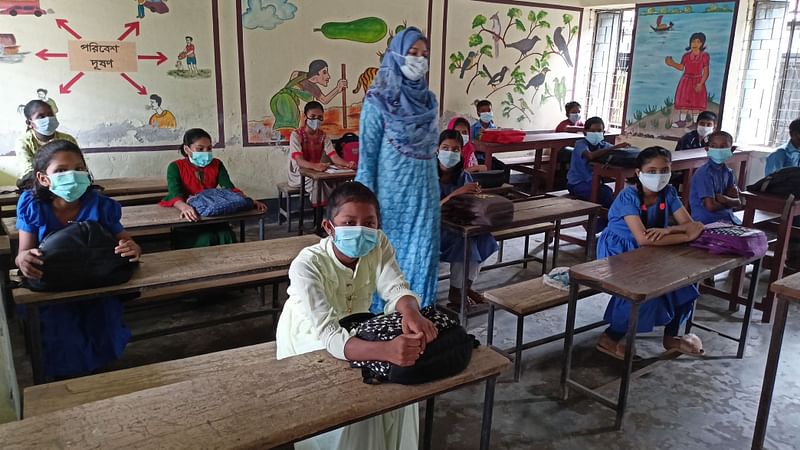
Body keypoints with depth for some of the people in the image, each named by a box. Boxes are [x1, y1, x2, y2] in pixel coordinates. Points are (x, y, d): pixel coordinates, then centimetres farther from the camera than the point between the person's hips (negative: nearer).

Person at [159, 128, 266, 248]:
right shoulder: (175, 167, -3)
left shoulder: (217, 164, 7)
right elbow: (175, 193, -19)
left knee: (227, 237, -22)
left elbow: (230, 188, -5)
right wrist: (185, 207, -43)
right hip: (187, 222, -3)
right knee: (205, 240, -27)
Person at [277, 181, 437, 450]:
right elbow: (328, 335, -42)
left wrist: (410, 312, -51)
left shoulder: (379, 245, -16)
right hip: (310, 346, -4)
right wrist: (386, 350, -59)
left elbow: (396, 288, -26)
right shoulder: (306, 266, -32)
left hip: (355, 332, 5)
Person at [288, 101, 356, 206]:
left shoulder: (323, 136, 3)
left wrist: (347, 164, -33)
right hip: (298, 174, -4)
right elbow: (299, 161, -26)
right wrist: (314, 166, -48)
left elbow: (333, 156, -10)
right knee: (317, 181, -33)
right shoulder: (296, 134, -13)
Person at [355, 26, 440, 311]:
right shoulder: (377, 102, -9)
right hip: (392, 194, -5)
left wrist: (434, 190, 16)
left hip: (424, 194, 5)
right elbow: (367, 156, -10)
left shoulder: (429, 100, 8)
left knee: (422, 254, 9)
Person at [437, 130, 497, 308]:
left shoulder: (464, 176, 0)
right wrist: (455, 194, -36)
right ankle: (455, 293, -12)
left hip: (458, 226, 6)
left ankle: (466, 286, -3)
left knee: (484, 238, -18)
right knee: (464, 242, -29)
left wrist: (475, 195, -26)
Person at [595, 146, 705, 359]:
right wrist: (687, 237, -32)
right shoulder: (628, 196, -25)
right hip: (616, 253, -6)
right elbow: (643, 239, -35)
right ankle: (610, 338, -9)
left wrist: (667, 230, -34)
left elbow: (691, 224, -13)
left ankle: (671, 336, 14)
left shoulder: (668, 192, -7)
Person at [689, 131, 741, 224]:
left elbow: (735, 197, 2)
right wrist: (730, 203, -4)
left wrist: (719, 197, -18)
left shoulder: (727, 171, 9)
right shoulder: (704, 173, -16)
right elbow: (711, 206, -22)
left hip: (727, 218, 8)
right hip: (707, 221, -8)